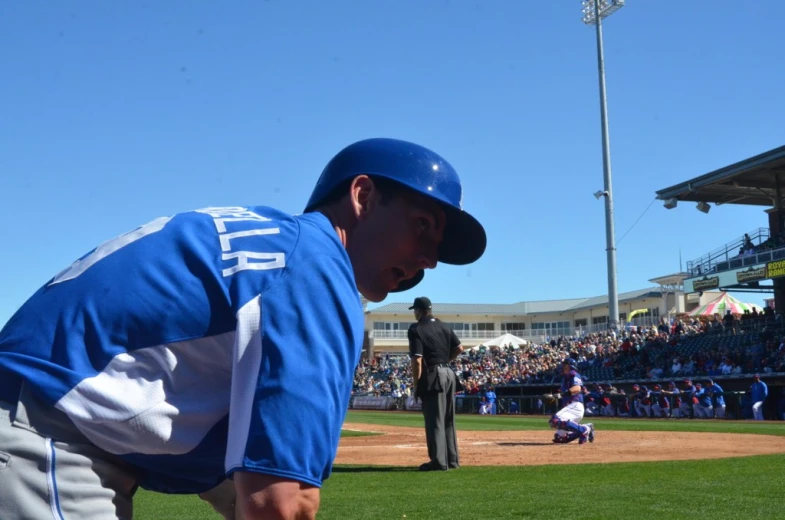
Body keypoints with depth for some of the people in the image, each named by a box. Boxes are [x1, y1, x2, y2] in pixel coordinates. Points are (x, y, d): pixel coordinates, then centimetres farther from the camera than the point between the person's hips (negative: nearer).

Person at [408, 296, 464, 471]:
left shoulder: (416, 329, -10)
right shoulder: (443, 326, 11)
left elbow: (417, 359, -15)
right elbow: (459, 348, 12)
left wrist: (416, 382, -6)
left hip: (433, 376, -7)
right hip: (449, 374, 7)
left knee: (434, 420, -3)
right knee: (448, 419, 14)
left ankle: (439, 462, -2)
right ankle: (452, 459, 20)